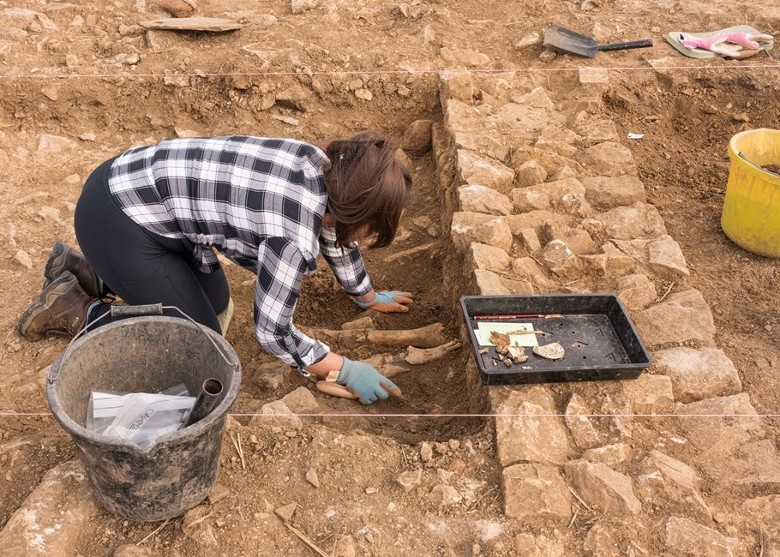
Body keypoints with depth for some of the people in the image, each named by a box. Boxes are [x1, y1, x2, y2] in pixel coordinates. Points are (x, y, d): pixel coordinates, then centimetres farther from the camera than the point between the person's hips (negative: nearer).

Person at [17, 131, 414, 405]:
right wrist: (346, 371, -5)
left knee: (217, 308, 20)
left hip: (137, 183, 9)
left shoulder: (323, 168, -4)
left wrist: (368, 296, 30)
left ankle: (84, 272, 27)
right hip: (118, 220, -8)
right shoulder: (293, 236, -27)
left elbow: (332, 230, 17)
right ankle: (77, 312, 9)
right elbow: (272, 333, -17)